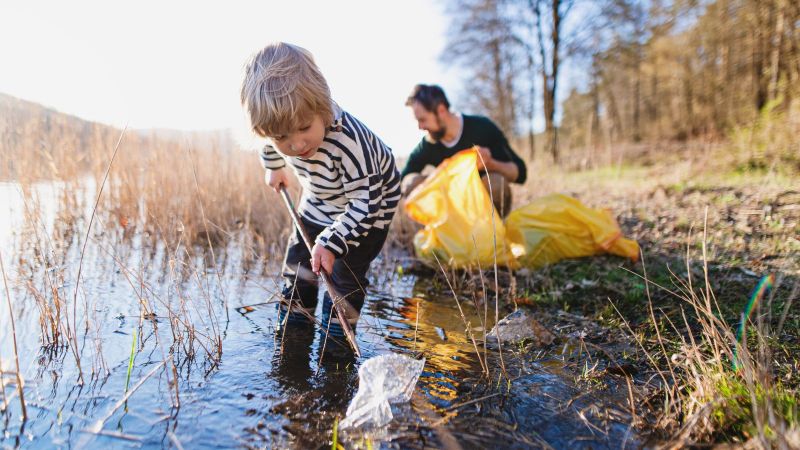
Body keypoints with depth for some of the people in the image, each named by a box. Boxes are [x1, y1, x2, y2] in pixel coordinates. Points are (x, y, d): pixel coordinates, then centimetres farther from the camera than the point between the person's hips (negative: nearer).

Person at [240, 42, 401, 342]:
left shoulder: (348, 141, -43)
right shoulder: (282, 123, -22)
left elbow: (365, 201, -36)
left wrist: (331, 242, -40)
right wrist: (274, 167, 21)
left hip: (369, 201, -6)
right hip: (319, 201, 6)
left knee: (346, 272, -10)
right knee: (298, 257, 10)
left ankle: (336, 336, 10)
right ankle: (292, 325, 28)